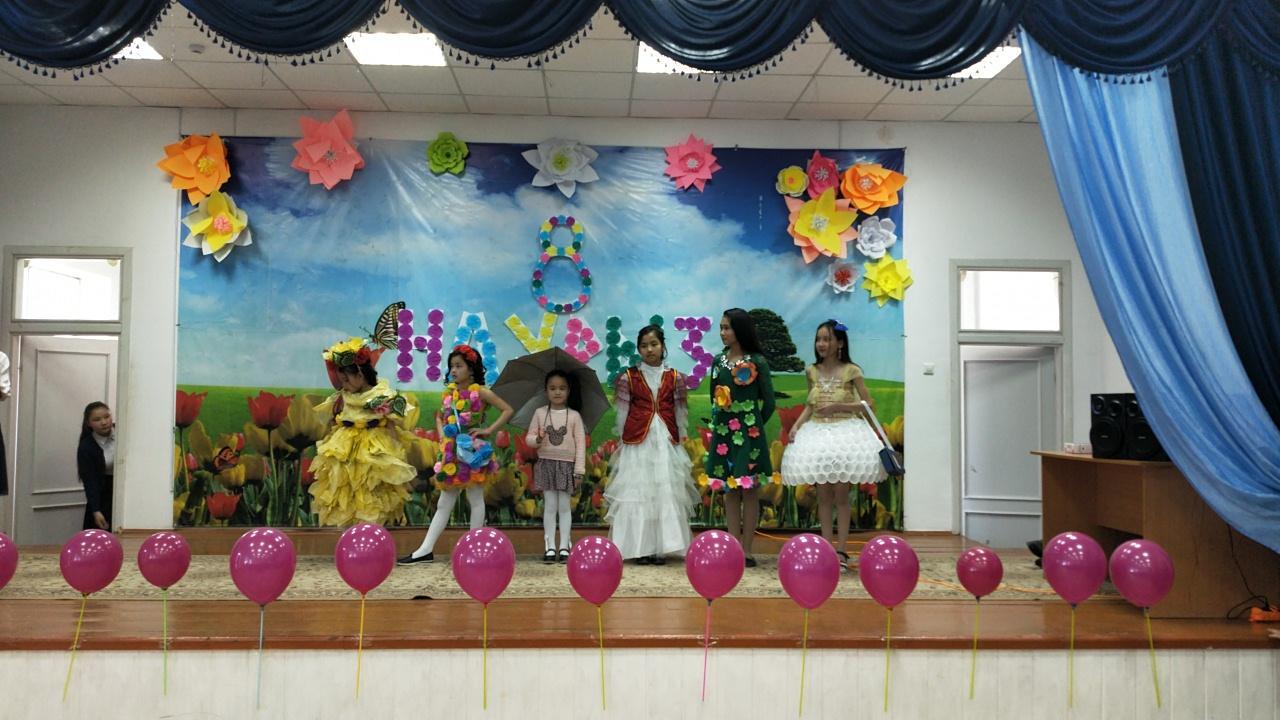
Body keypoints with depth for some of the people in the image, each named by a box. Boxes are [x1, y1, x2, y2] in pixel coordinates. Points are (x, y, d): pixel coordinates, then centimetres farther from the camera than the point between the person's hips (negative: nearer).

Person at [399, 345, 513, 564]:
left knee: (475, 499, 5)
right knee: (444, 502, 8)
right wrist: (441, 434, 5)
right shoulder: (449, 392, 8)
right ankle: (426, 549, 8)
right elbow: (439, 417, 23)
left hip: (473, 451, -5)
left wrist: (488, 430, -13)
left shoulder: (480, 392, -7)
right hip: (451, 452, 5)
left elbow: (508, 410, -7)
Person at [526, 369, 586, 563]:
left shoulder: (574, 416, -1)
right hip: (546, 464, 1)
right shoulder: (540, 413, 3)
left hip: (567, 465, -1)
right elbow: (529, 437, 5)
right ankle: (550, 547, 6)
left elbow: (580, 443, -2)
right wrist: (537, 439, -19)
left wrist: (579, 470, -5)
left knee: (565, 506, 2)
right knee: (550, 506, 2)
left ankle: (564, 547, 8)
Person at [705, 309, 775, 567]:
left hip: (748, 433, -4)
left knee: (749, 490, 1)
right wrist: (719, 422, 8)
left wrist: (753, 426, 2)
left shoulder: (757, 362, -5)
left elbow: (768, 401, -1)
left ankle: (746, 551, 7)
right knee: (730, 490, 7)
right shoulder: (718, 361, 8)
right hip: (724, 431, 5)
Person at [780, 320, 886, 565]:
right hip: (818, 434, 3)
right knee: (823, 496, 5)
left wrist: (837, 407, -15)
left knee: (841, 494, -3)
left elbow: (870, 404, -5)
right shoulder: (812, 372, 6)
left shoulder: (851, 371, -5)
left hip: (844, 432, -3)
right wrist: (797, 424, -1)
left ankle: (841, 550, 4)